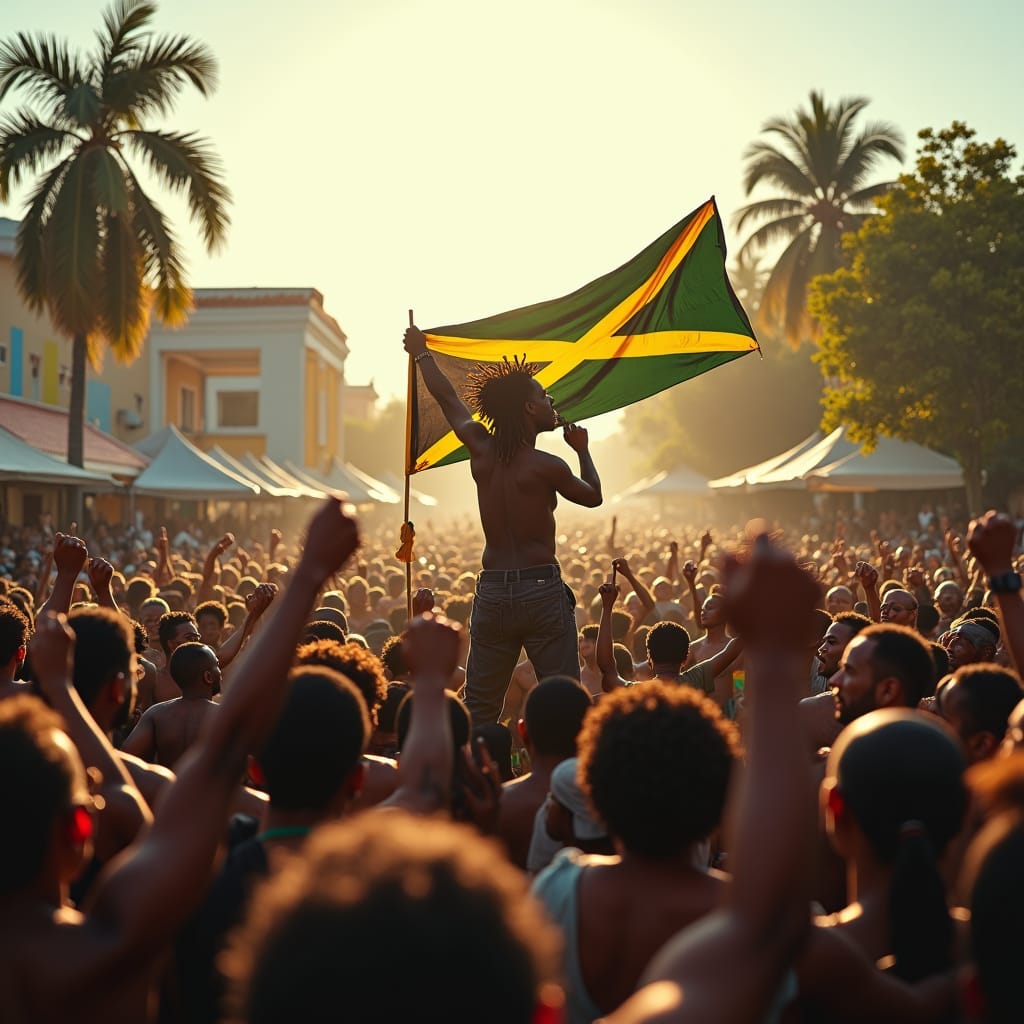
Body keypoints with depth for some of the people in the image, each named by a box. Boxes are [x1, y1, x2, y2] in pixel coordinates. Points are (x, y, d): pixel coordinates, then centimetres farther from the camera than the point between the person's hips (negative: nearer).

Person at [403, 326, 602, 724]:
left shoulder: (481, 450, 4)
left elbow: (447, 397, 22)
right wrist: (582, 450, 27)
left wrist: (421, 354, 38)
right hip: (542, 591, -5)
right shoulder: (546, 467, -8)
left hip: (491, 592, 5)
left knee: (478, 710, 10)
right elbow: (593, 496, 11)